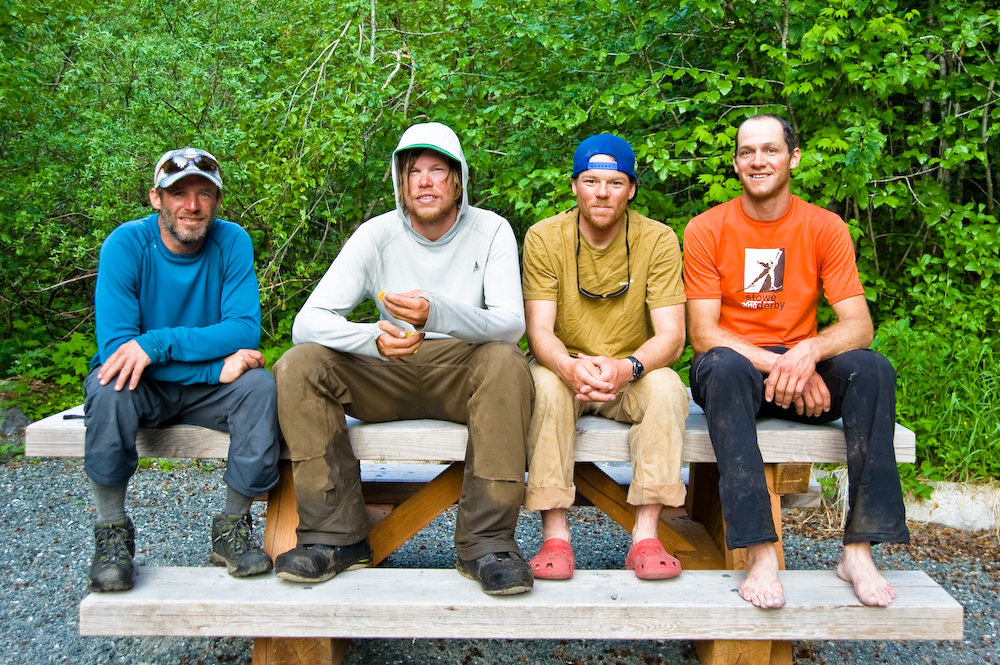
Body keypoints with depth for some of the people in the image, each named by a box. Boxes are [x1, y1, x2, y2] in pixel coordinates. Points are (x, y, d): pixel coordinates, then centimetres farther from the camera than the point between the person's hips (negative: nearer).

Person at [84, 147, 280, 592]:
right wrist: (218, 366, -29)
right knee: (107, 387, -33)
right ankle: (112, 531, -16)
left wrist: (158, 343, -31)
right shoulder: (125, 245, -15)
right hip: (143, 388, -2)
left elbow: (245, 329, -19)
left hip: (207, 389, 2)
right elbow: (115, 346, -23)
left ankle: (233, 527, -13)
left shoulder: (231, 242, -9)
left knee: (260, 384, -27)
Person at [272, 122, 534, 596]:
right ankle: (337, 537, -19)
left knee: (506, 362, -34)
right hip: (391, 378, 2)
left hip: (464, 375, -1)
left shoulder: (490, 231, -5)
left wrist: (437, 314, -38)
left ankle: (486, 542, -29)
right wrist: (374, 339, -33)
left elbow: (511, 324, -18)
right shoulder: (376, 236, -3)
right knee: (298, 365, -21)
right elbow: (308, 322, -11)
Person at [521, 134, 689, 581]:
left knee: (665, 385, -31)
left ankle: (645, 537, -29)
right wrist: (571, 367, -38)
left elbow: (671, 336, -14)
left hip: (632, 376, 1)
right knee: (547, 383, -33)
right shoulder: (544, 238, -7)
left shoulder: (658, 240, -7)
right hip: (563, 368, 0)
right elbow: (540, 330, -14)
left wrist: (627, 367, -37)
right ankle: (555, 536, -31)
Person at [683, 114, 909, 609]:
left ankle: (859, 549, -26)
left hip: (805, 369, 2)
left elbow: (859, 325, -6)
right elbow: (702, 333, -9)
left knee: (872, 369, -28)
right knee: (724, 367, -37)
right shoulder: (706, 230, -3)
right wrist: (778, 364, -23)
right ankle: (759, 553, -40)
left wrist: (809, 352, -28)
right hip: (735, 368, -2)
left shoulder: (825, 228, 1)